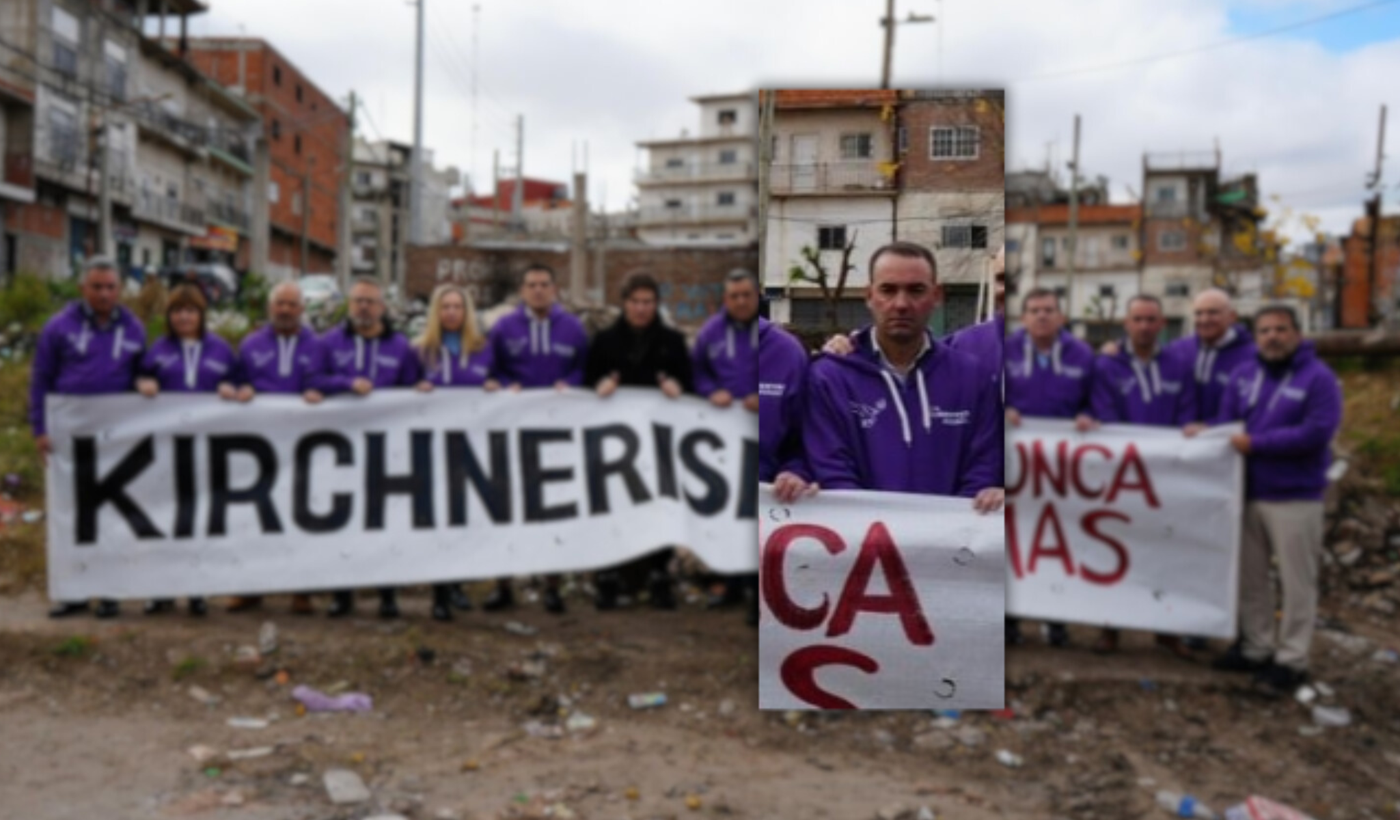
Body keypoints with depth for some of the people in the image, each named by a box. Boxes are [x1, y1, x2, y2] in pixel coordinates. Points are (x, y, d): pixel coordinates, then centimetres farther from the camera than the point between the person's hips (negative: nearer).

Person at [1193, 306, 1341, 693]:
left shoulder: (1318, 378, -8)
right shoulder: (1243, 375, 9)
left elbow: (1316, 433, -18)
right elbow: (1226, 422, 9)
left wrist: (1256, 443, -18)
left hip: (1295, 497, -6)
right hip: (1248, 493, 6)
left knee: (1297, 581, 2)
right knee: (1250, 576, 13)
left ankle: (1291, 659, 12)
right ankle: (1256, 647, 27)